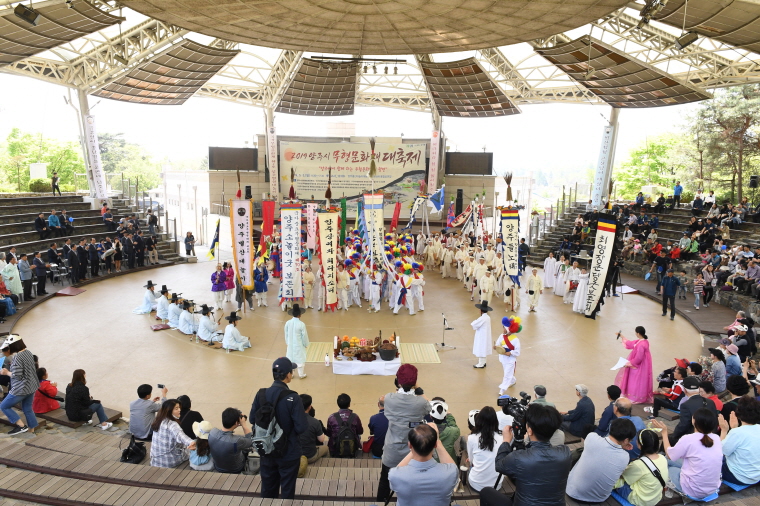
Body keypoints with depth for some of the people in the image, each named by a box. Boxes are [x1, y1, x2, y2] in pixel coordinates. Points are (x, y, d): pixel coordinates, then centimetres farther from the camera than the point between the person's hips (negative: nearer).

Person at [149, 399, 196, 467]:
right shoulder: (172, 425, -26)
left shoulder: (159, 421, 0)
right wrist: (191, 442, -66)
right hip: (170, 461, -7)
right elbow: (179, 435, -48)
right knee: (192, 449, 16)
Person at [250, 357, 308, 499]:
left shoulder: (261, 394, -11)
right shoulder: (292, 398, -25)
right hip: (288, 452, -4)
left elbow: (253, 418, 2)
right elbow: (302, 427, -23)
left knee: (268, 490, 24)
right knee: (287, 490, 16)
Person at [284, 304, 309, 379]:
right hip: (299, 345, -4)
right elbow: (304, 336, -12)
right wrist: (306, 344, 5)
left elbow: (286, 334, 1)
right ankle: (301, 374, 26)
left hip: (290, 345, 4)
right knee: (300, 359, 13)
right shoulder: (301, 324, -23)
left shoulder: (287, 323, -12)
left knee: (290, 359, 18)